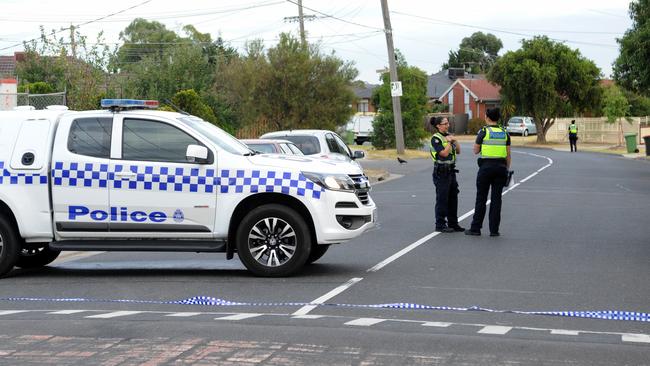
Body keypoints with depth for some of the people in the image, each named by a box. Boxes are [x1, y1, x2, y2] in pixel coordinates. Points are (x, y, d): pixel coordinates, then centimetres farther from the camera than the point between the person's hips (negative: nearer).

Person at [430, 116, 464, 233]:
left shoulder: (448, 136, 12)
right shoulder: (436, 138, -12)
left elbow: (458, 151, 13)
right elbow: (444, 153, -20)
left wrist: (455, 140, 0)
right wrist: (449, 142, -10)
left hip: (451, 170, 8)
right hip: (441, 172, -8)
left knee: (453, 198, 11)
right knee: (442, 198, -3)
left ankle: (453, 223, 20)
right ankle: (440, 225, 3)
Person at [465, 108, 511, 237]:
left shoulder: (483, 132, -6)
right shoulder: (504, 133, 6)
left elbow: (475, 150, 1)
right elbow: (508, 154, 7)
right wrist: (507, 169, 15)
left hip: (486, 166, -3)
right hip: (500, 167, 3)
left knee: (481, 198, 4)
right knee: (496, 198, 5)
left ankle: (475, 228, 7)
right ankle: (494, 230, 4)